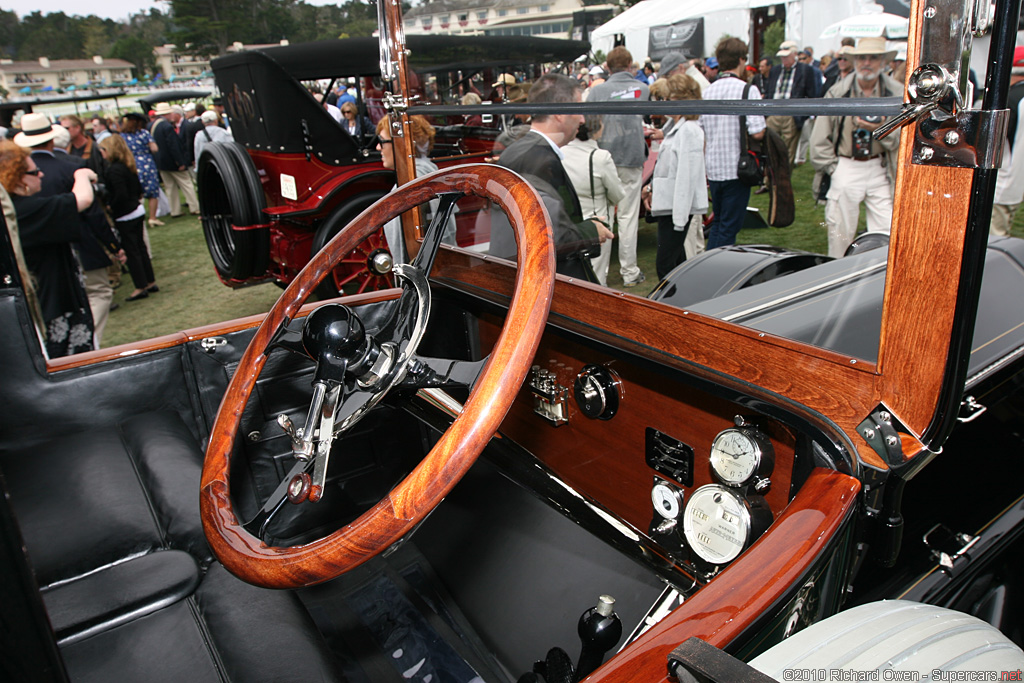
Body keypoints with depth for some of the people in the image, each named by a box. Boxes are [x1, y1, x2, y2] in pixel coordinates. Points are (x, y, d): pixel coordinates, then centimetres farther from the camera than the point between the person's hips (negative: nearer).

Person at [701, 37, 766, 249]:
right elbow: (757, 133, -17)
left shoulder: (708, 91, 7)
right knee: (729, 227, 2)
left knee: (718, 222, 19)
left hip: (713, 168, 6)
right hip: (737, 169, -6)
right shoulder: (748, 90, -11)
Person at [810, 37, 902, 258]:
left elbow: (903, 139, 0)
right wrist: (832, 167, 0)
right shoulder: (837, 92, 2)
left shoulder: (897, 94, 2)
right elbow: (820, 138, 5)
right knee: (840, 232, 5)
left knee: (887, 235, -4)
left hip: (879, 168, 0)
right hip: (845, 168, 0)